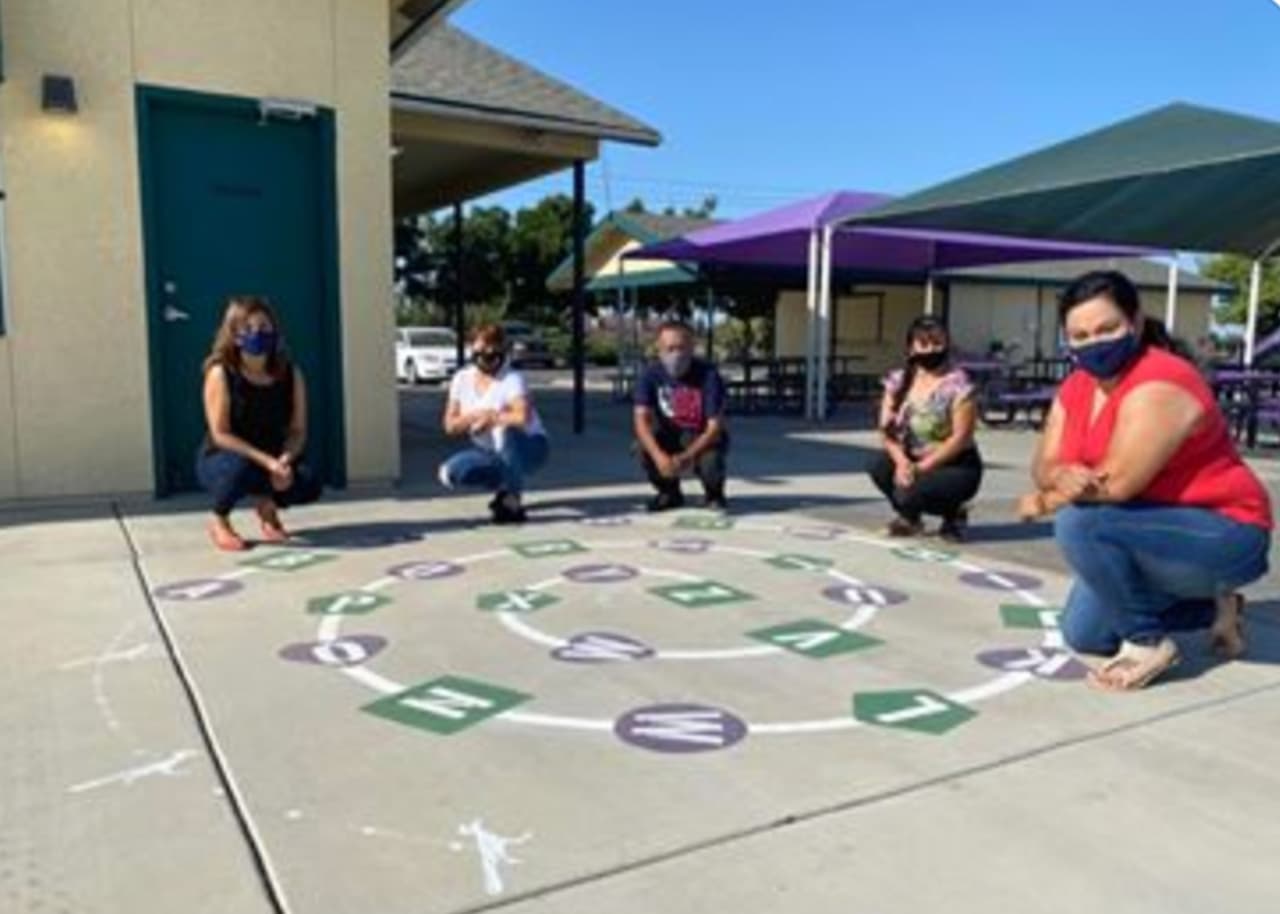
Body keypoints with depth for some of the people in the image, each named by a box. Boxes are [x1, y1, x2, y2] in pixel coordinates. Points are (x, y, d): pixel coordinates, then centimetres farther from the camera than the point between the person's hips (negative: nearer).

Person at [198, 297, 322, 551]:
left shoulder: (290, 373, -6)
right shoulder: (221, 373, -17)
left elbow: (298, 431, -5)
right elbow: (220, 434, -19)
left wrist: (285, 460, -26)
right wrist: (266, 461, -28)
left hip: (273, 459, 3)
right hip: (219, 459, -3)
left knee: (309, 485, -25)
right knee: (240, 467, -39)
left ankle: (267, 505, 12)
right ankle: (220, 522, -4)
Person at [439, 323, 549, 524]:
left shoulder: (512, 379, -17)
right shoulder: (462, 379, 0)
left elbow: (523, 417, -35)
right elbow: (451, 426, -2)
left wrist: (491, 418, -21)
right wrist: (476, 416, -20)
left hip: (529, 448, -5)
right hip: (493, 454, 5)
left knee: (508, 429, -38)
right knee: (450, 472, -19)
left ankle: (513, 502, -22)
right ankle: (504, 487, 7)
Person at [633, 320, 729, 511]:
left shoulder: (708, 375, -22)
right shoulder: (651, 375, -15)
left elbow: (715, 427, -24)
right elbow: (641, 420, -24)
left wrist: (686, 457, -38)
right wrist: (659, 455, -41)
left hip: (703, 438, -2)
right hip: (671, 437, 3)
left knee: (711, 463, -34)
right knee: (643, 445, -28)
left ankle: (714, 495, 6)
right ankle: (669, 492, 3)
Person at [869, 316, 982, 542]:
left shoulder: (958, 385, -16)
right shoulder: (898, 381, 0)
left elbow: (960, 438, -19)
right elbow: (887, 431, -4)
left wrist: (920, 468, -24)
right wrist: (902, 461, -22)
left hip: (956, 467, -5)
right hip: (913, 459, 5)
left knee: (909, 493, -29)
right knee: (880, 467, -23)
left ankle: (954, 513, 6)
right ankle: (910, 519, 7)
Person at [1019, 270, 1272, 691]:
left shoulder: (1158, 387, -25)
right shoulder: (1076, 387, 1)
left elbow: (1116, 482, -32)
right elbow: (1045, 464, -5)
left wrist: (1046, 501, -15)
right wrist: (1061, 476, -30)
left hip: (1224, 535, -9)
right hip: (1154, 534, 9)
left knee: (1079, 523, -30)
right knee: (1083, 634, 10)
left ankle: (1147, 643, -10)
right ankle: (1212, 606, 25)